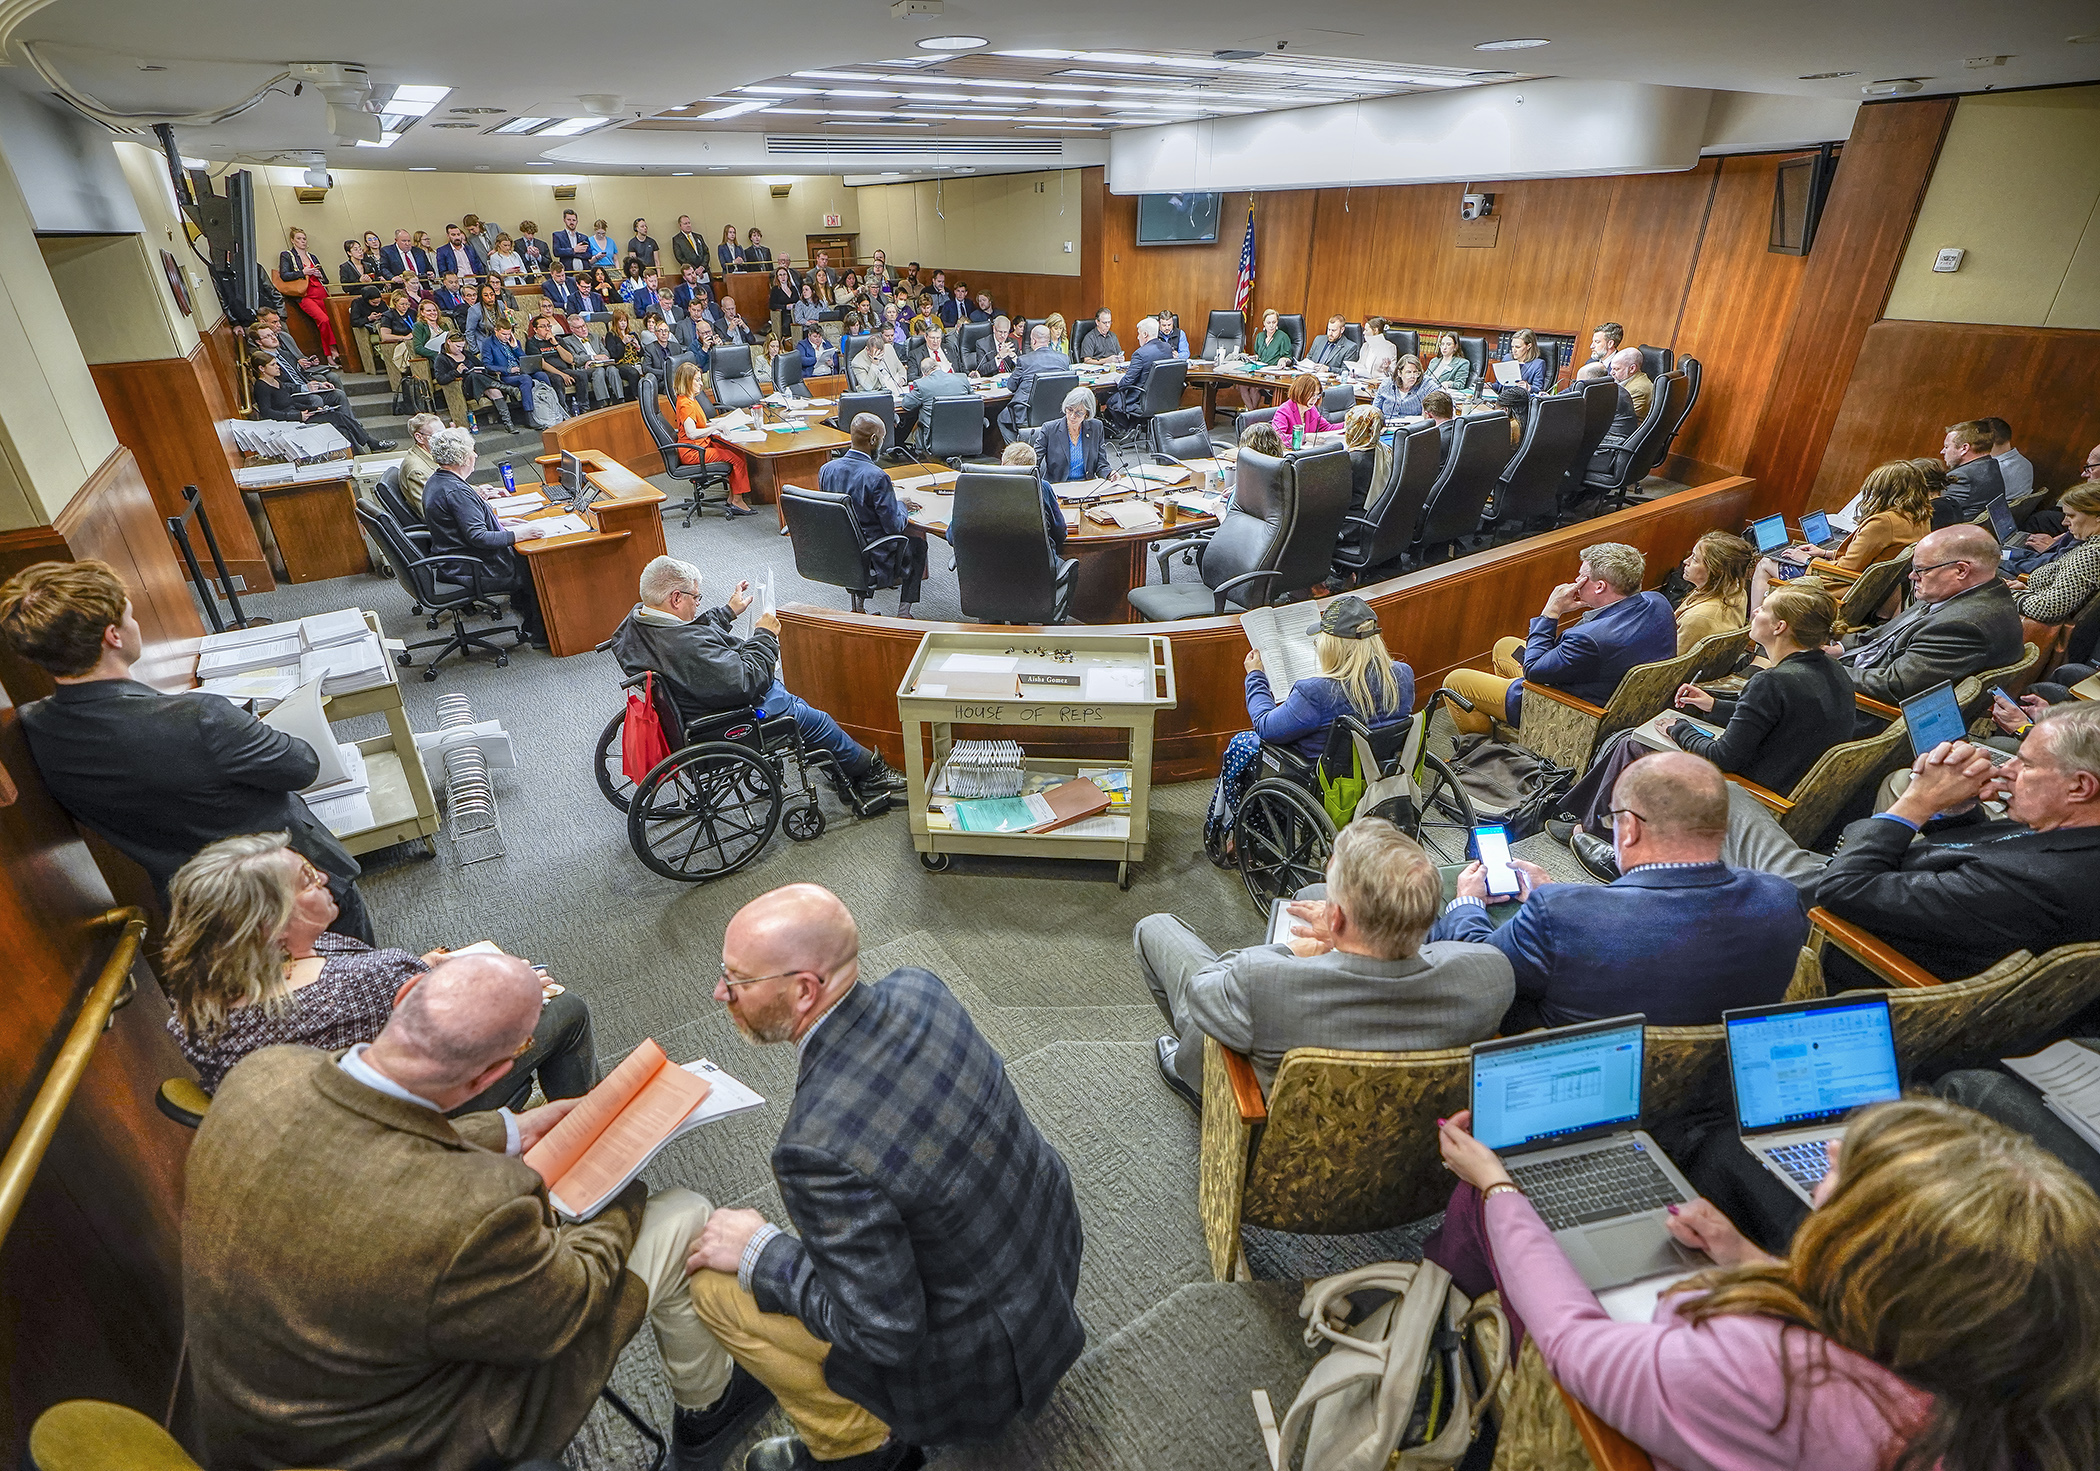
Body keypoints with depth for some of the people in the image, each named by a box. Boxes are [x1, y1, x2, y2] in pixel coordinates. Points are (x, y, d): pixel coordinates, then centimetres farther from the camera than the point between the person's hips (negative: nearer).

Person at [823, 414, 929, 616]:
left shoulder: (826, 470, -6)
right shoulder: (877, 477, -27)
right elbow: (894, 525, -21)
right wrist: (901, 504, 1)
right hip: (871, 561, -7)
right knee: (917, 543, 24)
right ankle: (904, 613, 31)